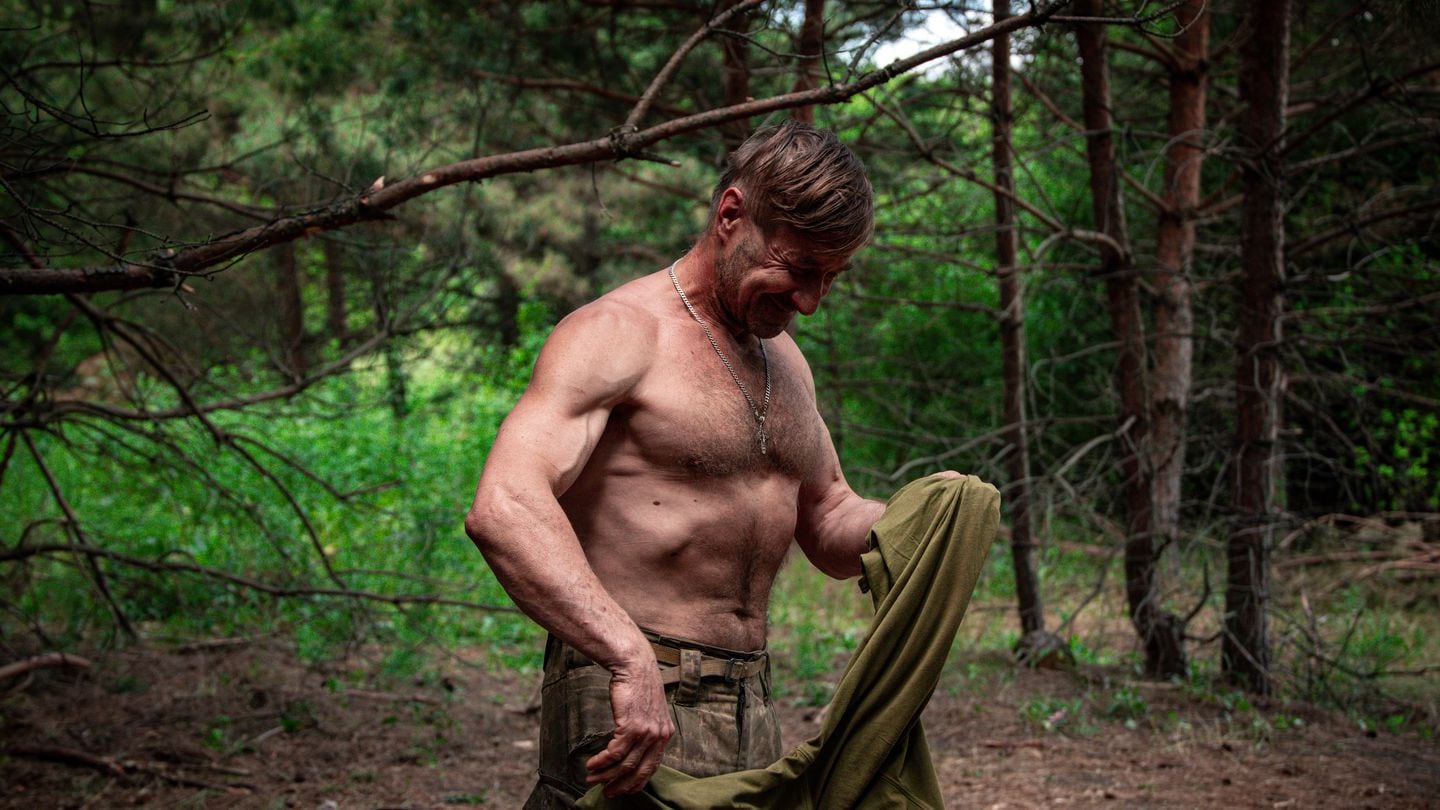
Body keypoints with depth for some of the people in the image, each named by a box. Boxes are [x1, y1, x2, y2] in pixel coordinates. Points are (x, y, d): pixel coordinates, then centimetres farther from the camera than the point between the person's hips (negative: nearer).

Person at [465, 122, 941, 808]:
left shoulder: (783, 359, 16)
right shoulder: (616, 334, -11)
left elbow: (829, 531, 24)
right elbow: (503, 508, -27)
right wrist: (630, 659, -37)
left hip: (751, 703, 8)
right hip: (629, 700, -8)